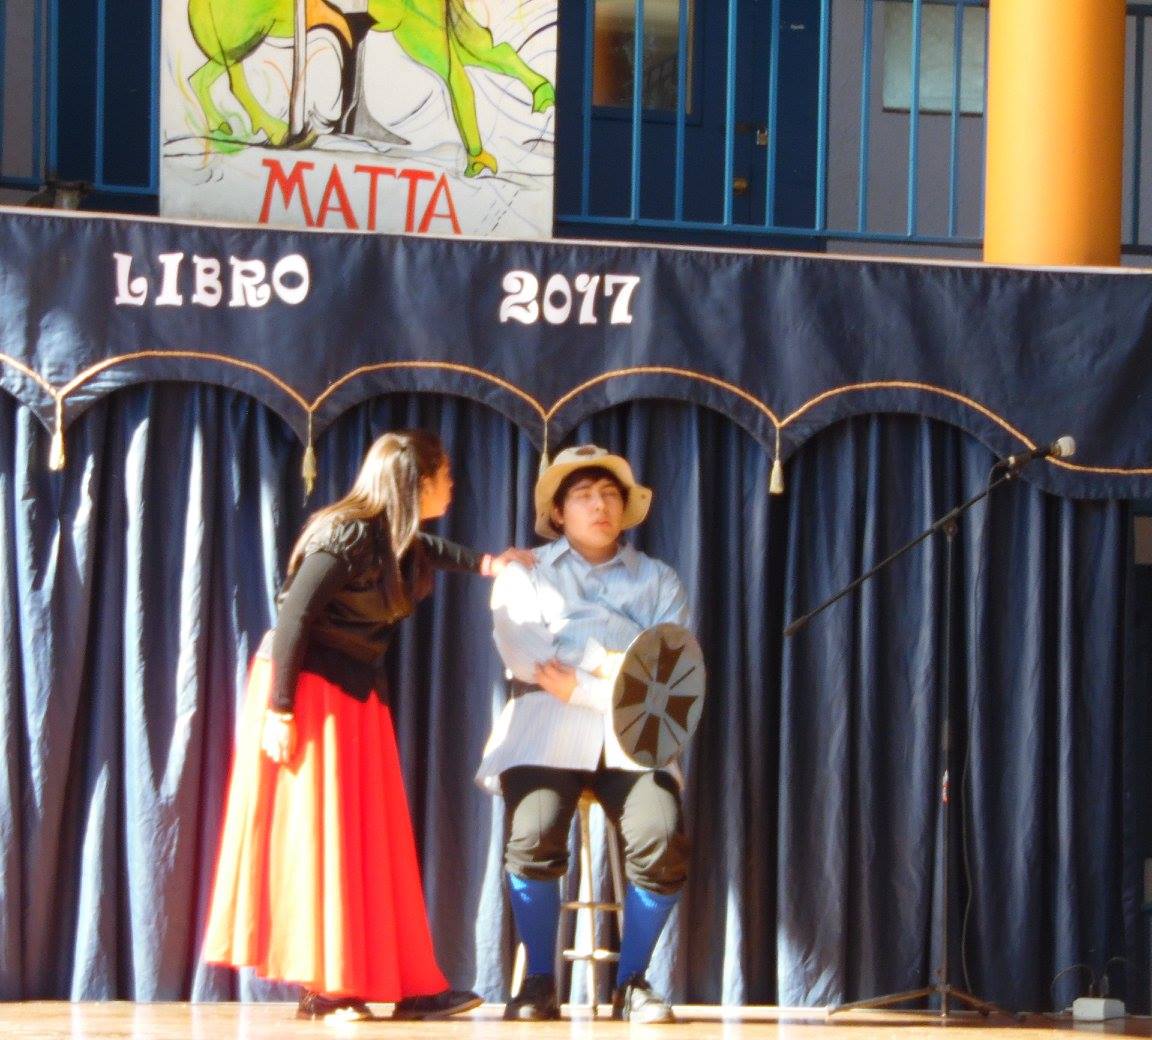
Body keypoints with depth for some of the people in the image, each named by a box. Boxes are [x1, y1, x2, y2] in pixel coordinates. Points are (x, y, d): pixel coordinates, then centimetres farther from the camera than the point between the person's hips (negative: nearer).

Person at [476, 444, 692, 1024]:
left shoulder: (659, 580, 20)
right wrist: (614, 662, -10)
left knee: (663, 841, -25)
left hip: (631, 733, 1)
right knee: (534, 836, -28)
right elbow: (523, 652, -3)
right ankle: (539, 984, -14)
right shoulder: (524, 573, 16)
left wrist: (582, 685, -8)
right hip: (546, 728, -1)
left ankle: (632, 984, -9)